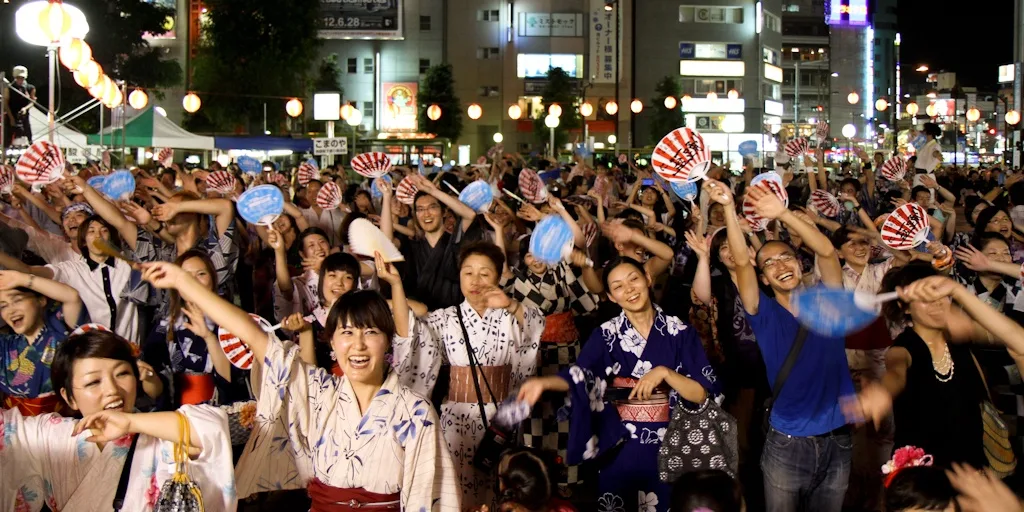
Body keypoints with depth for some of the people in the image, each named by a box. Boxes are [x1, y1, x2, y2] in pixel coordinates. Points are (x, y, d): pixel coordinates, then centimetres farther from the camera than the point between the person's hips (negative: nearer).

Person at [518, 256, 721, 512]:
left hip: (669, 449, 0)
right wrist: (543, 382, -36)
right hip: (619, 450, 0)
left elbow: (703, 395, -7)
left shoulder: (680, 333, -3)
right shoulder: (606, 335, -1)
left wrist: (664, 372, -22)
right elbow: (576, 377, -17)